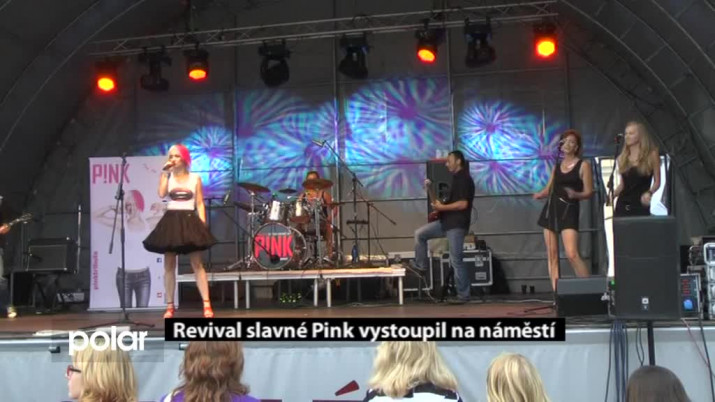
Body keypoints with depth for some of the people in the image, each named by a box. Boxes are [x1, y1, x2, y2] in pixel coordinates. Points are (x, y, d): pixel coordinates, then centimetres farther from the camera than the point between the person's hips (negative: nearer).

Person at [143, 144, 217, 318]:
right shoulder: (168, 176, 8)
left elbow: (200, 204, 5)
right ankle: (170, 306, 8)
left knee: (197, 264, -4)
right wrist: (165, 173, -7)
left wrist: (203, 224, -5)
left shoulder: (195, 178, 6)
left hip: (189, 221, -1)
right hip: (171, 221, 2)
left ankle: (207, 305, -5)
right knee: (169, 265, 2)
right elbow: (161, 194, -11)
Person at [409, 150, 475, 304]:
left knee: (456, 260, -6)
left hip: (457, 224, -10)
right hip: (447, 222, 10)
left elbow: (463, 204, -24)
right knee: (419, 234, 11)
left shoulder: (464, 179, -15)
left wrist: (442, 207, -18)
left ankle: (463, 295, 2)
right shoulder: (457, 178, 17)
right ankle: (420, 265, 20)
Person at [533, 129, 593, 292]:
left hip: (569, 210, -5)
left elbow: (589, 192, -4)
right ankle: (556, 293, 5)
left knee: (572, 254, -17)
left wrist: (575, 195, -24)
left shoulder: (583, 165, 1)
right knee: (552, 254, 1)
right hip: (551, 209, 5)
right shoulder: (557, 166, 15)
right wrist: (539, 194, -5)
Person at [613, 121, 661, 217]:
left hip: (640, 206, -3)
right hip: (622, 205, 3)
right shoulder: (622, 158, 11)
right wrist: (612, 195, 0)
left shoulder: (651, 155, 1)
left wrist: (649, 192, -16)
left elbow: (657, 182, 3)